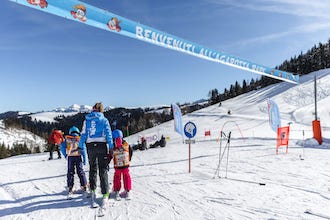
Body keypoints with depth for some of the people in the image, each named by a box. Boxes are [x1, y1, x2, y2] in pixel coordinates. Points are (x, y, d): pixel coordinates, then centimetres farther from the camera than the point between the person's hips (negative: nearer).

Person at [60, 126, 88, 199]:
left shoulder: (67, 139, 9)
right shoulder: (80, 138, 5)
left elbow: (62, 147, 2)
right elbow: (83, 149, -1)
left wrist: (65, 155, 10)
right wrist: (84, 159, 1)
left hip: (70, 157, 1)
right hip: (78, 157, 0)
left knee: (70, 173, 7)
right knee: (80, 172, 7)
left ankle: (70, 189, 4)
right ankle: (84, 187, 9)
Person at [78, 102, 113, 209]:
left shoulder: (87, 119, 7)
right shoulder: (104, 120, 1)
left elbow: (83, 134, 6)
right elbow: (108, 134, -4)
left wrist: (80, 146, 11)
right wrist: (111, 148, -2)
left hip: (91, 146, 2)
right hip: (102, 145, -2)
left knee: (92, 169, 19)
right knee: (103, 171, 0)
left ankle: (92, 190, 14)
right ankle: (105, 195, -3)